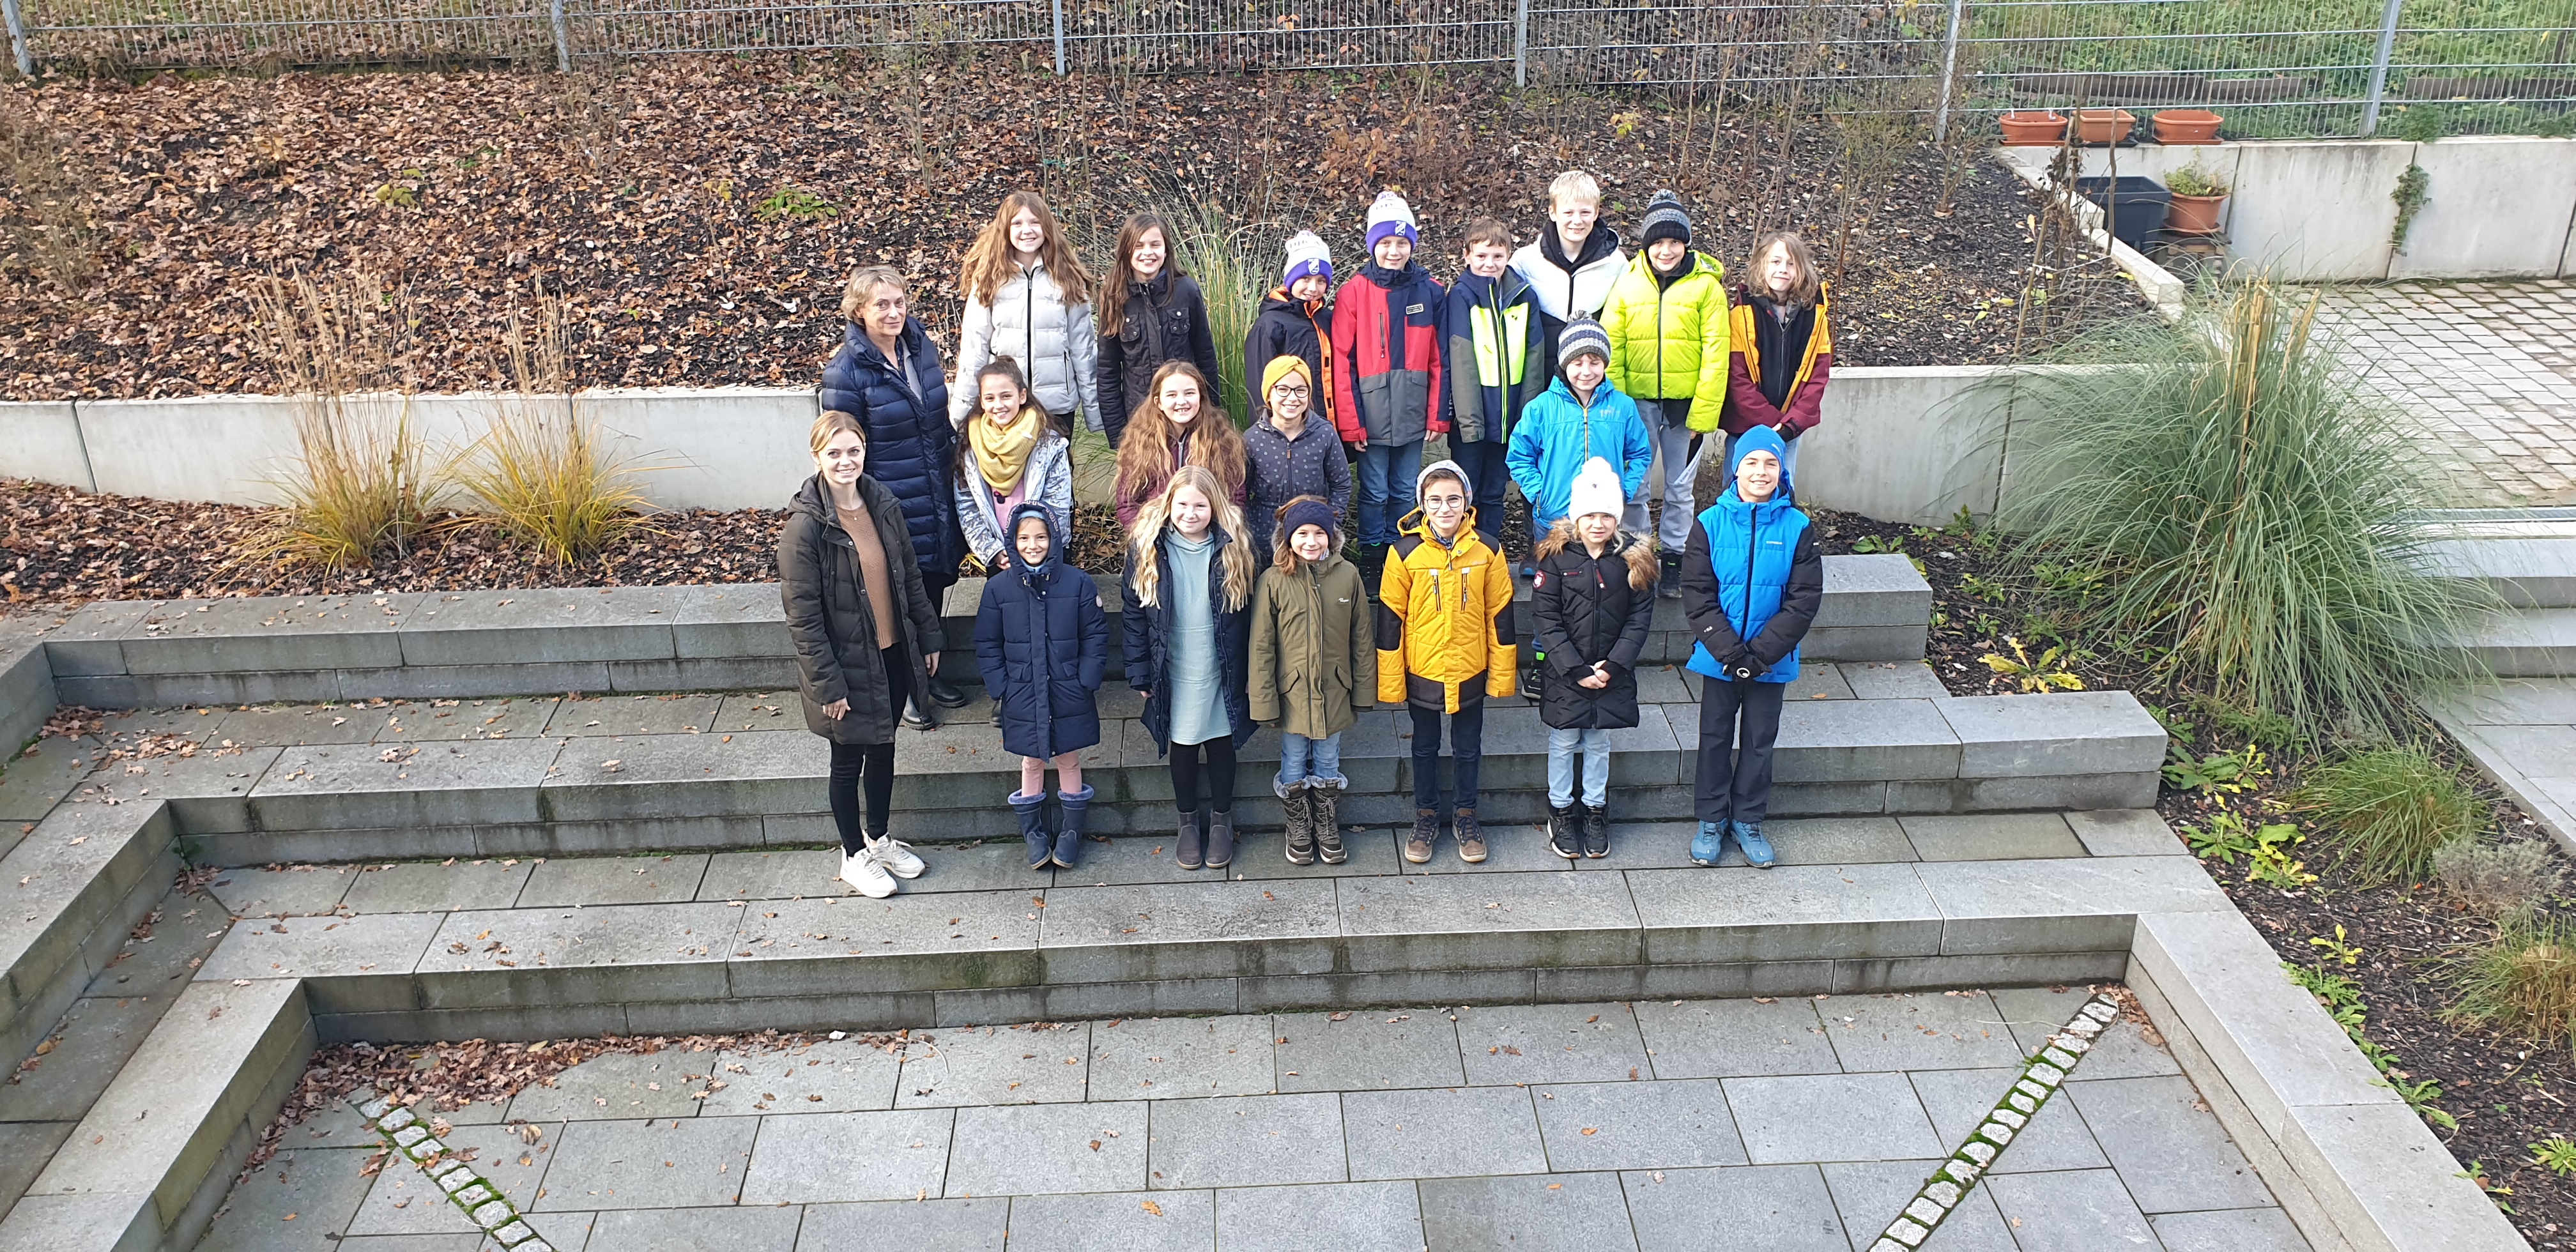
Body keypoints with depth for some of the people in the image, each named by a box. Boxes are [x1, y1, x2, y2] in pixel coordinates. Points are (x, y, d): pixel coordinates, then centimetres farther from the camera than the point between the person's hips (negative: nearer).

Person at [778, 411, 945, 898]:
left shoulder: (884, 505, -3)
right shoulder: (805, 525, -20)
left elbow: (911, 579, 9)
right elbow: (802, 616, -18)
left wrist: (929, 638, 10)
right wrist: (827, 684, -17)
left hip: (893, 656, 6)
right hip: (848, 665, -5)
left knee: (883, 749, 21)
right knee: (849, 761, 12)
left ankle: (878, 839, 43)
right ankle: (854, 856, 32)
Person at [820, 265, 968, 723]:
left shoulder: (922, 347, 1)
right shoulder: (845, 372, -17)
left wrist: (953, 459, 18)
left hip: (938, 496, 6)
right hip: (892, 505, -6)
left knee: (935, 585, 19)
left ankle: (929, 671, 40)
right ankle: (902, 689, 29)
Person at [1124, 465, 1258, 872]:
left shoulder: (1231, 549, -10)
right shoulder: (1148, 548, -10)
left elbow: (1247, 613, -4)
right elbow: (1134, 613, -3)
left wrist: (1247, 670, -3)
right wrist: (1140, 673, -4)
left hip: (1222, 672, 0)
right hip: (1174, 674, 0)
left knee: (1221, 745, 14)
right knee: (1182, 747, 15)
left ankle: (1221, 820, 36)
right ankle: (1188, 821, 37)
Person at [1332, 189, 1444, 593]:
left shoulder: (1430, 291, 3)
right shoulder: (1355, 291, -4)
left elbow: (1438, 358, 5)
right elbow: (1341, 360, -6)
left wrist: (1437, 414, 0)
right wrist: (1349, 420, -10)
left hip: (1413, 413, 2)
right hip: (1371, 412, -2)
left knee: (1405, 491, 11)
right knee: (1374, 491, 4)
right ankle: (1371, 560, 17)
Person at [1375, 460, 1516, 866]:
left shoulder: (1487, 550, -8)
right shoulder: (1406, 553, -12)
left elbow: (1500, 615, -1)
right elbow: (1390, 619, -7)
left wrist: (1503, 675, 0)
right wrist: (1390, 681, -6)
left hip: (1470, 673, 1)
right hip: (1421, 673, -1)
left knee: (1467, 749, 16)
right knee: (1425, 749, 17)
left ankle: (1466, 816, 36)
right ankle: (1426, 817, 34)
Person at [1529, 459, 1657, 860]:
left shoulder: (1633, 558, -4)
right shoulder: (1557, 556, -11)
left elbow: (1640, 619, -4)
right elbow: (1545, 619, -12)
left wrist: (1613, 666, -14)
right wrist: (1576, 670, -16)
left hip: (1611, 674, 2)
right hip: (1564, 673, -2)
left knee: (1599, 743, 15)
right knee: (1564, 742, 11)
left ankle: (1595, 810, 32)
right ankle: (1561, 811, 28)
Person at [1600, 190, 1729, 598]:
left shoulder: (1706, 285, -4)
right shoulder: (1627, 283, 1)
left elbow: (1716, 353, -5)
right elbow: (1611, 348, 2)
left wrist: (1703, 413, -10)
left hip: (1686, 404, -1)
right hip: (1637, 401, 1)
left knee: (1680, 488, 10)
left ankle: (1674, 559, 24)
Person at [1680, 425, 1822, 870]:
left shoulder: (1798, 527, -8)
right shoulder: (1711, 523, -8)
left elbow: (1804, 600, -10)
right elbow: (1696, 595, -11)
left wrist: (1759, 654, -18)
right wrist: (1731, 652, -19)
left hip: (1772, 661, 0)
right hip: (1718, 658, 0)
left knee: (1760, 741, 13)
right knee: (1715, 738, 12)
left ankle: (1748, 821, 30)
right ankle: (1712, 820, 28)